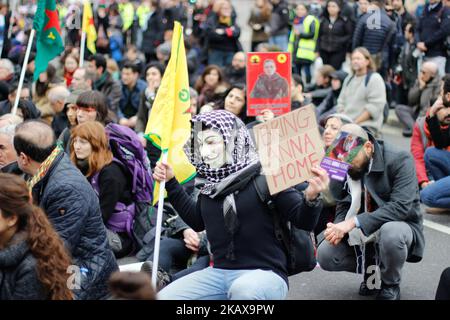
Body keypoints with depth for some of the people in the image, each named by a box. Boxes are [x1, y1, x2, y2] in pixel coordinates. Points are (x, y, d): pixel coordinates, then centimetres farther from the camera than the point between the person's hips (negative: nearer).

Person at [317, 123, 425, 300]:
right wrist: (337, 228, -25)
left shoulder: (399, 160, -22)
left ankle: (390, 285, -9)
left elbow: (400, 206, -31)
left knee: (390, 232, -39)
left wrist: (354, 222, -38)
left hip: (399, 226, -5)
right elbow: (343, 207, 0)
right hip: (359, 233, 5)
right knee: (325, 255, -16)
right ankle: (372, 267, 12)